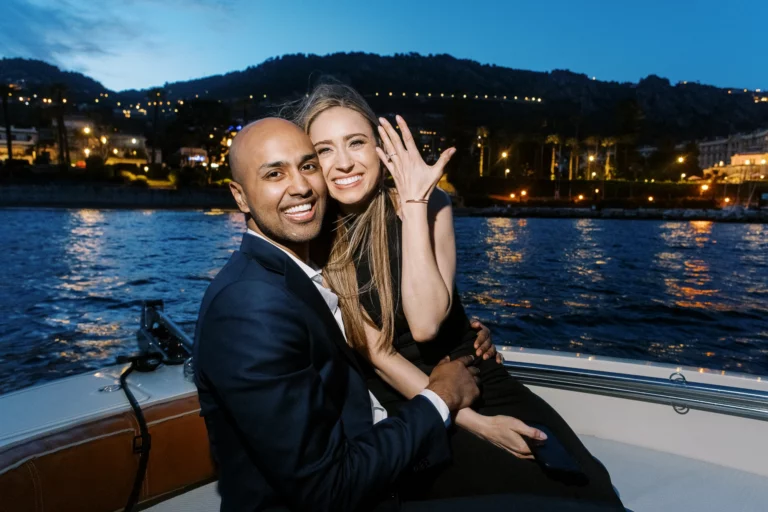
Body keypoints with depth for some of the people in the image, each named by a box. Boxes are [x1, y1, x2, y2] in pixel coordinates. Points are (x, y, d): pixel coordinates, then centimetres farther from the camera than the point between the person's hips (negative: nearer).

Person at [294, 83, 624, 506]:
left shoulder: (430, 204, -5)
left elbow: (425, 324, -19)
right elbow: (376, 353, -10)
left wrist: (413, 202, -21)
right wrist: (472, 422, -16)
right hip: (404, 407, -2)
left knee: (589, 485, -18)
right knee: (533, 491, -23)